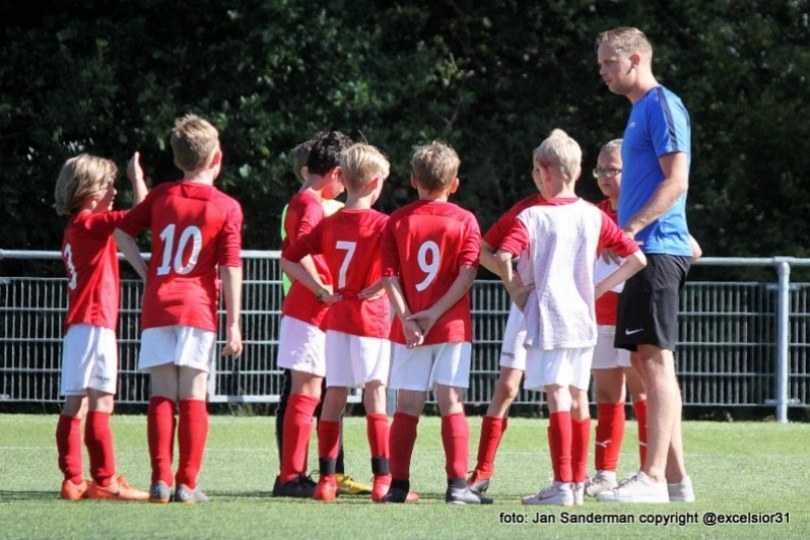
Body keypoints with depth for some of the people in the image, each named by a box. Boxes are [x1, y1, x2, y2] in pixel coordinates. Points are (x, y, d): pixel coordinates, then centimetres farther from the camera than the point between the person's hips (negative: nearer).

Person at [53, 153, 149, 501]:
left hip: (78, 325, 10)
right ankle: (104, 481, -11)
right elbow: (141, 212, -16)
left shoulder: (75, 230, 18)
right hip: (95, 324, -10)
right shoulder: (90, 223, -9)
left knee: (76, 404, 6)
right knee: (100, 403, -10)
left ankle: (73, 481, 6)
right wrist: (137, 177, -6)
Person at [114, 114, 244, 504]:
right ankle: (187, 483, -4)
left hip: (157, 306, 3)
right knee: (193, 395, -1)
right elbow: (231, 270, -5)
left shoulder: (161, 196, 7)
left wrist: (145, 272, 13)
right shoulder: (226, 208, -3)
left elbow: (122, 231, 11)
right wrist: (233, 325, -3)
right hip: (198, 307, -2)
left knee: (162, 395, 5)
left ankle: (161, 480, -2)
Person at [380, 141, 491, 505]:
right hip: (453, 327, -1)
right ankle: (457, 484, -6)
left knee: (407, 406, 5)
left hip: (409, 329, 1)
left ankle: (398, 485, 4)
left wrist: (406, 318, -10)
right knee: (451, 404, -1)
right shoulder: (464, 221, 0)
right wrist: (436, 312, -12)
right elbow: (467, 274, -10)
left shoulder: (397, 221, 5)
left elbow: (390, 276, -4)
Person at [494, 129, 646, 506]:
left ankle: (562, 485, -17)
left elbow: (502, 257, -20)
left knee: (557, 396, -11)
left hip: (547, 316, -5)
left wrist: (515, 290, -4)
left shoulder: (532, 217, -5)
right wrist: (599, 289, 11)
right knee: (578, 396, 13)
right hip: (583, 317, 5)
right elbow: (637, 258, 7)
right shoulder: (594, 217, 8)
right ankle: (578, 482, 20)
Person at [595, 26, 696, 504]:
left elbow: (676, 181, -18)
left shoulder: (662, 106, -9)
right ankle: (676, 478, 13)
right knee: (647, 360, 10)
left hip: (658, 249, -10)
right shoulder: (641, 110, 20)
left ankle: (653, 479, -14)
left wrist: (628, 230, -22)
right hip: (642, 251, 10)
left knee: (655, 359, -12)